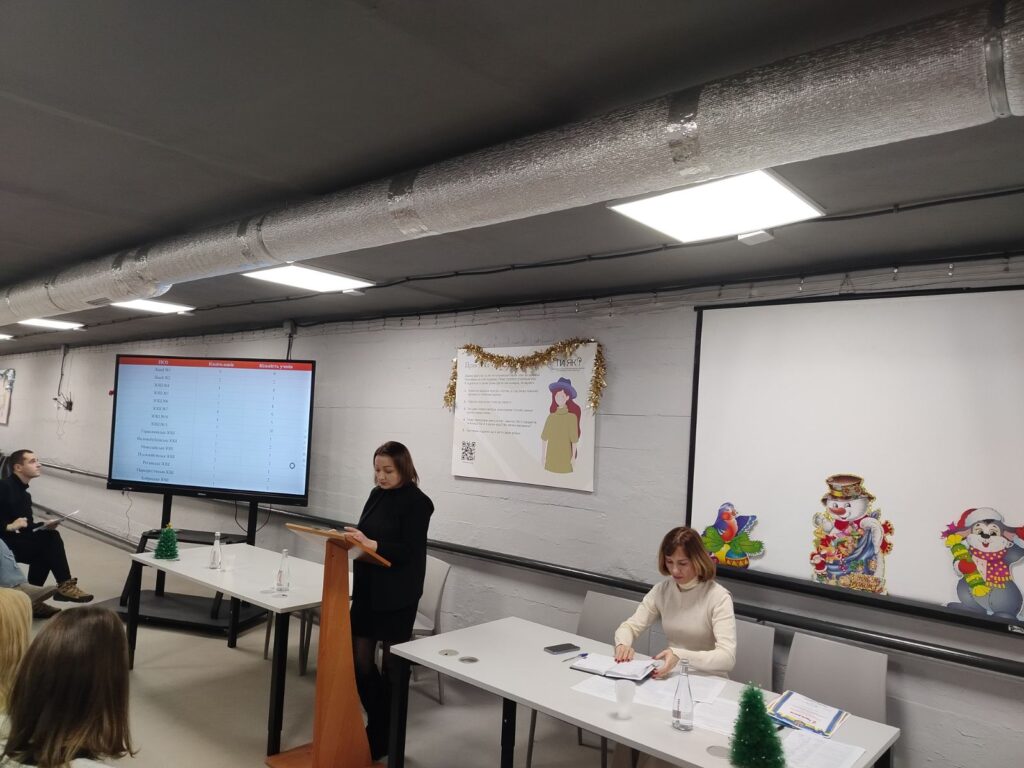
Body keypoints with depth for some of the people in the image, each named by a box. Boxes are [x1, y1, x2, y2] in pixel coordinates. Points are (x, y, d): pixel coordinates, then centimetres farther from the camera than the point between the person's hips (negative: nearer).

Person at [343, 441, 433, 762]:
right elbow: (366, 536, 13)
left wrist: (370, 544, -28)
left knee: (391, 666, 8)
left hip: (397, 597, -6)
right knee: (359, 662, 10)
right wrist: (352, 539, -8)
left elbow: (409, 551, -17)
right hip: (366, 589, 6)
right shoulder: (376, 495, 8)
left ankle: (386, 734, 25)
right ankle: (377, 724, 30)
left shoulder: (418, 503, -12)